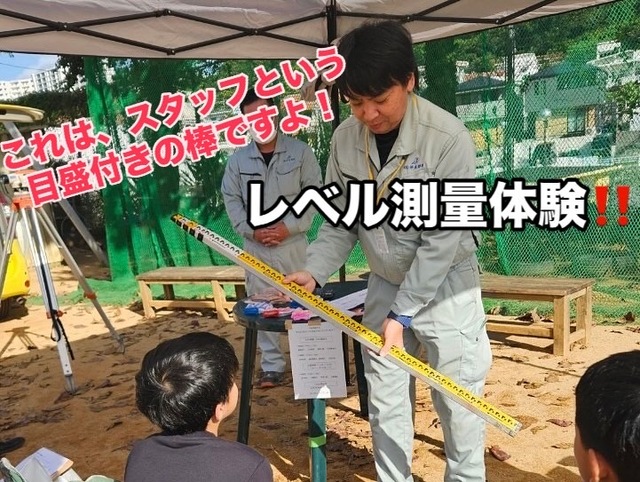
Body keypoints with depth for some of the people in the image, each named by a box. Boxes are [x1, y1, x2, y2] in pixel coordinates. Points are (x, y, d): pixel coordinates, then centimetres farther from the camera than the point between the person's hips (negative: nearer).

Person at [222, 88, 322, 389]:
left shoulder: (300, 152, -1)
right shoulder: (237, 160, 5)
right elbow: (231, 200, 6)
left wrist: (290, 227, -13)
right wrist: (251, 230, -8)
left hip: (293, 244, -2)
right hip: (255, 247, 2)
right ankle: (272, 366, 17)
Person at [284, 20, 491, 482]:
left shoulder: (448, 138, -23)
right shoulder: (346, 138, -7)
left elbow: (443, 239, -22)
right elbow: (341, 220, 0)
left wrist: (403, 313, -21)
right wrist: (315, 271, -16)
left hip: (446, 287, -4)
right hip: (385, 286, 4)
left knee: (456, 401, 7)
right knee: (386, 402, 12)